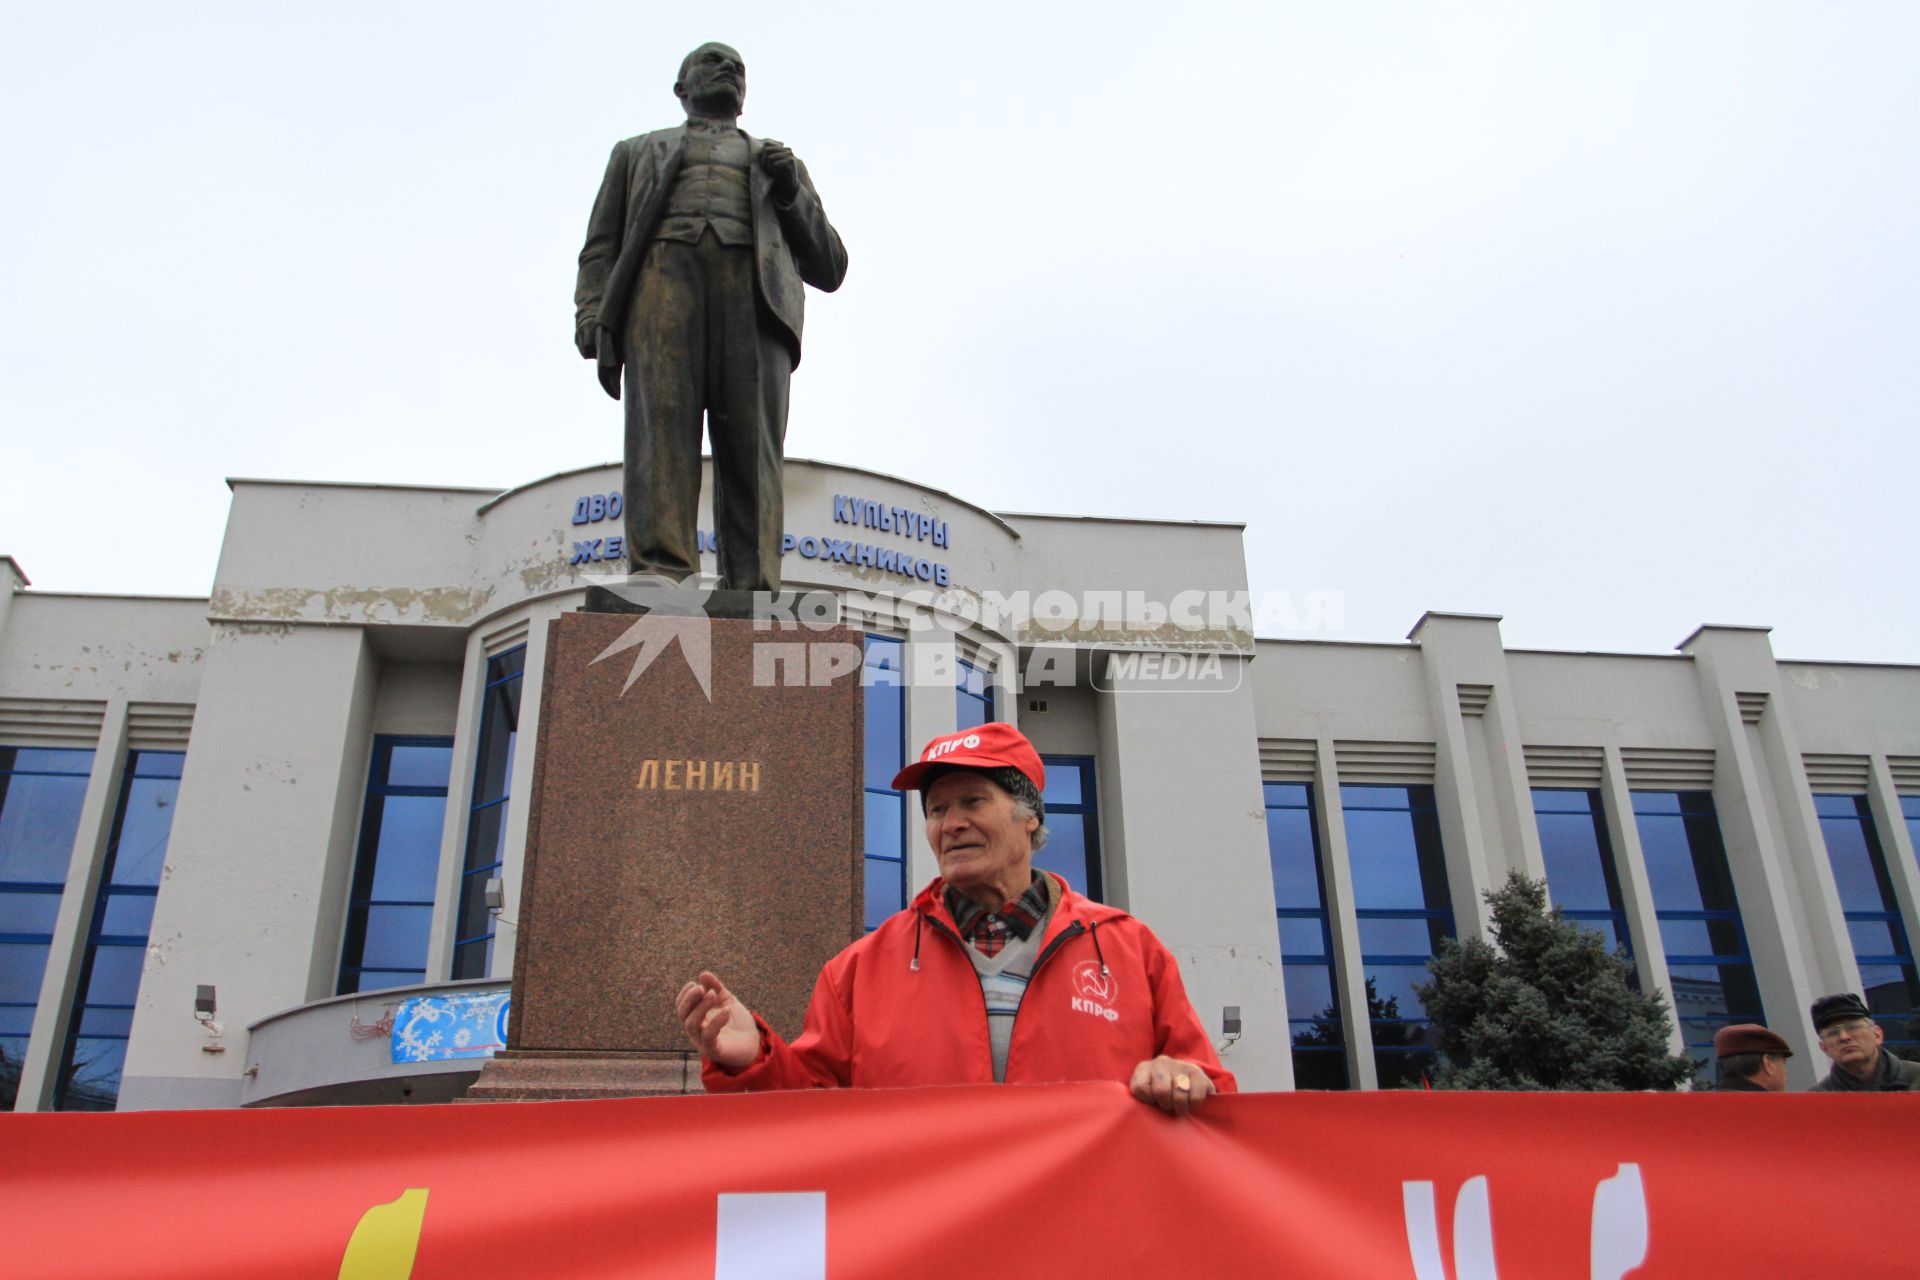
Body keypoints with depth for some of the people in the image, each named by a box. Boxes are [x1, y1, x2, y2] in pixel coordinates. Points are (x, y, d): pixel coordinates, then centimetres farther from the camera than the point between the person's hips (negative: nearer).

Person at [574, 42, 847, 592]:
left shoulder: (781, 163, 37)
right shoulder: (638, 152, 36)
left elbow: (828, 269, 26)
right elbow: (601, 248, 21)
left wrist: (790, 192, 9)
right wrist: (592, 317, 0)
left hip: (755, 288, 0)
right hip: (662, 272, 0)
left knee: (751, 443, -20)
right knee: (659, 426, -23)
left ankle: (751, 599, -32)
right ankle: (659, 578, -37)